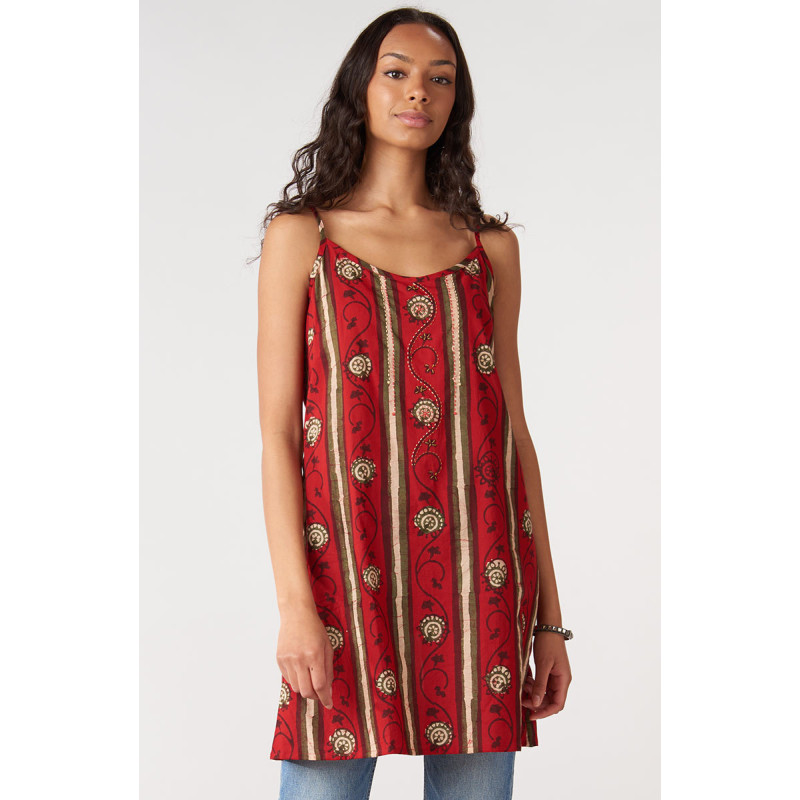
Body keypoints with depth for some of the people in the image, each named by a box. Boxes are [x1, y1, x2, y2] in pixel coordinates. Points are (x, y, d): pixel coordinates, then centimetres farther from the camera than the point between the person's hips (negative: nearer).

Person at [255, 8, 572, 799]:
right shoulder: (301, 236, 5)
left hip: (478, 582, 2)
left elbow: (515, 431, 11)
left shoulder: (491, 248, 11)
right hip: (348, 579, -2)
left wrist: (548, 616, 7)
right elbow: (277, 432, -1)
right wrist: (294, 601, -11)